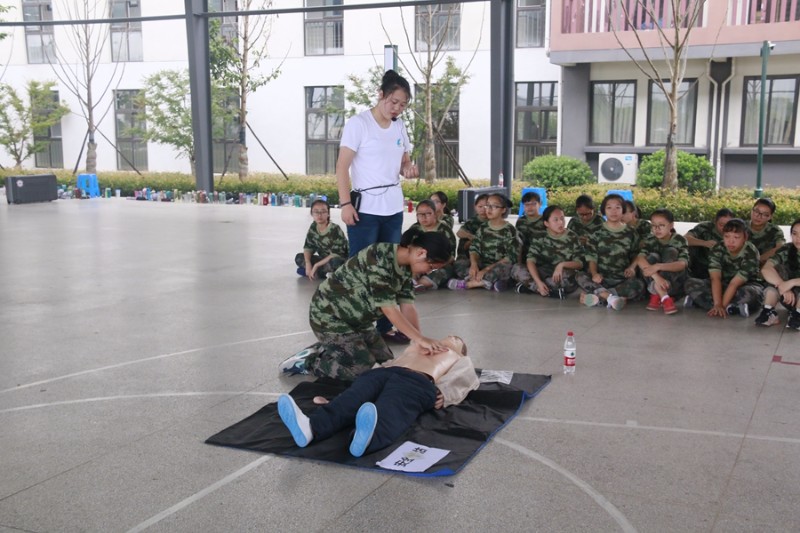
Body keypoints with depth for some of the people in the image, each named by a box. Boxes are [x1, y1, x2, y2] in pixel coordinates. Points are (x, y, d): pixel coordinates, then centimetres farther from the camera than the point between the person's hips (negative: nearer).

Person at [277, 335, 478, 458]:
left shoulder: (457, 359, 36)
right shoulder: (416, 347, 44)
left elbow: (465, 382, 16)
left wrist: (444, 396, -6)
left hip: (417, 382, -3)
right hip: (382, 372, 4)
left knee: (390, 413, -38)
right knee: (350, 401, -29)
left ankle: (367, 438, -71)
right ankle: (310, 427, -57)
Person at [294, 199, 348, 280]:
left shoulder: (335, 229, -22)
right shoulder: (313, 227, -3)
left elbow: (336, 255, -26)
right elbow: (308, 247, 2)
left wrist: (316, 265, -24)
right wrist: (308, 264, -17)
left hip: (340, 261, -7)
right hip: (324, 260, 7)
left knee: (335, 262, -40)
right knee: (299, 258, -4)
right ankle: (322, 272, -16)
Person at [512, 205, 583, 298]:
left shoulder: (571, 237, -2)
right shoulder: (540, 238, 0)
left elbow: (579, 263, -5)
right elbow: (530, 260, -12)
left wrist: (562, 264, -26)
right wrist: (538, 282, -28)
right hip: (543, 275, 2)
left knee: (566, 274, -39)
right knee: (516, 269, -22)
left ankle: (531, 286, -23)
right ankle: (551, 292, -27)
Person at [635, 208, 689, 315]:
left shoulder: (679, 240, -12)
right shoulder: (650, 240, -7)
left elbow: (683, 264, -29)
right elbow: (639, 259, -26)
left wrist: (658, 267, -45)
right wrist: (656, 276, -43)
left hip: (675, 283, -2)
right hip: (654, 283, 2)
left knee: (670, 252, -23)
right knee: (652, 257, -23)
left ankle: (657, 296, -28)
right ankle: (664, 298, -33)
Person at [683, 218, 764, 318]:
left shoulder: (751, 253, -24)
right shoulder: (717, 249, -16)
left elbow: (735, 283, -30)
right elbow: (715, 278, -27)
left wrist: (722, 305, -36)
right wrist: (718, 304, -39)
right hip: (723, 285, 3)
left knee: (751, 293, -41)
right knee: (690, 284, -21)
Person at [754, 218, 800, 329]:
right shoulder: (786, 250, -7)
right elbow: (765, 269, -23)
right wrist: (782, 286, -35)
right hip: (789, 298, 3)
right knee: (777, 268, -20)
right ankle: (770, 312, -25)